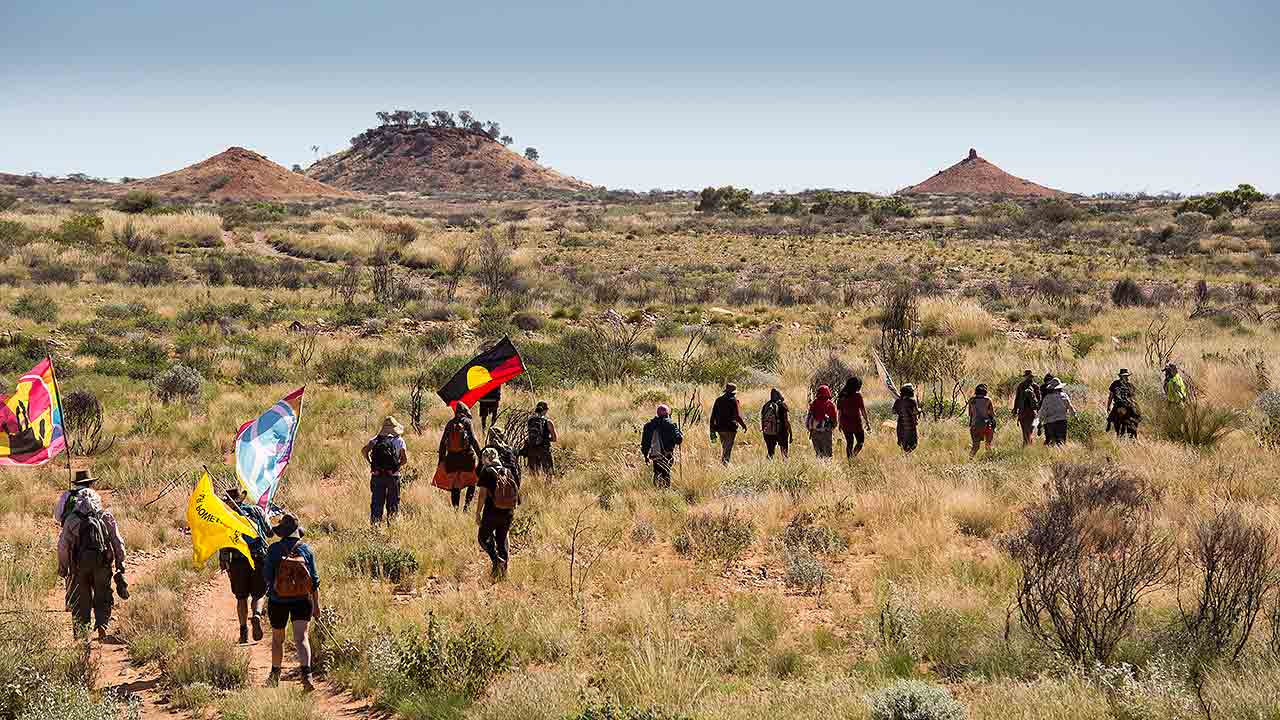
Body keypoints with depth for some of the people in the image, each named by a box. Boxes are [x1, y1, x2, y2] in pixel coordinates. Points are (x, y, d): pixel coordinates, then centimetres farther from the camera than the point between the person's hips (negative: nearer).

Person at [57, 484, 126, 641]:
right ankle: (102, 626, -4)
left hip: (79, 564, 0)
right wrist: (120, 564, 13)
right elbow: (118, 543, 7)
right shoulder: (107, 517, 7)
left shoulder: (72, 519, 4)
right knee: (102, 597, 12)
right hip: (102, 563, 1)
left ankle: (82, 632, 10)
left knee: (81, 599, 9)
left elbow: (63, 546, 3)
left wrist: (62, 567, 10)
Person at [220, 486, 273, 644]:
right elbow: (270, 532, 16)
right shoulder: (257, 510, 6)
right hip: (260, 559, 0)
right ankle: (257, 615, -18)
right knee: (259, 594, 12)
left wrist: (224, 565, 1)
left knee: (241, 597, 12)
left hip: (239, 561, 0)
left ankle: (244, 632, 8)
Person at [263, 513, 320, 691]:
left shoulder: (274, 549, -9)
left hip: (277, 601, 0)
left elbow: (267, 574, -7)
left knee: (277, 638, 17)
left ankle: (275, 675, 31)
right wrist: (316, 604, 6)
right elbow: (314, 580, -1)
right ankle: (306, 672, -25)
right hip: (302, 601, 0)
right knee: (301, 638, -5)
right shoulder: (306, 549, -3)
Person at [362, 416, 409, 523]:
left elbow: (364, 450, -6)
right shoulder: (399, 440, 3)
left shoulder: (376, 439, 8)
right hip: (393, 476, -2)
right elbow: (405, 460, -4)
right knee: (393, 502, 9)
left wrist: (370, 463, 4)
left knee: (376, 502, 9)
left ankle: (374, 523, 6)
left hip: (377, 475, 2)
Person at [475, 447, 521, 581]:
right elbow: (516, 493, 9)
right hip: (508, 513, 5)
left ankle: (497, 560, -12)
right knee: (502, 539, 17)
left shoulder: (486, 472, -7)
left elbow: (483, 494, -11)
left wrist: (478, 513, -4)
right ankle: (504, 571, 15)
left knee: (484, 537, 10)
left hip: (492, 511, -5)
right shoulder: (509, 472, 7)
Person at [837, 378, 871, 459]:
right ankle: (853, 456, -13)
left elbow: (840, 411, 9)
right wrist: (867, 422, -2)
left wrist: (840, 424, 18)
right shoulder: (858, 396, -11)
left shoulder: (843, 396, 4)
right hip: (856, 422, -5)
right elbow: (863, 410, -9)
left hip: (845, 424, 5)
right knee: (860, 442, 8)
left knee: (849, 443, 15)